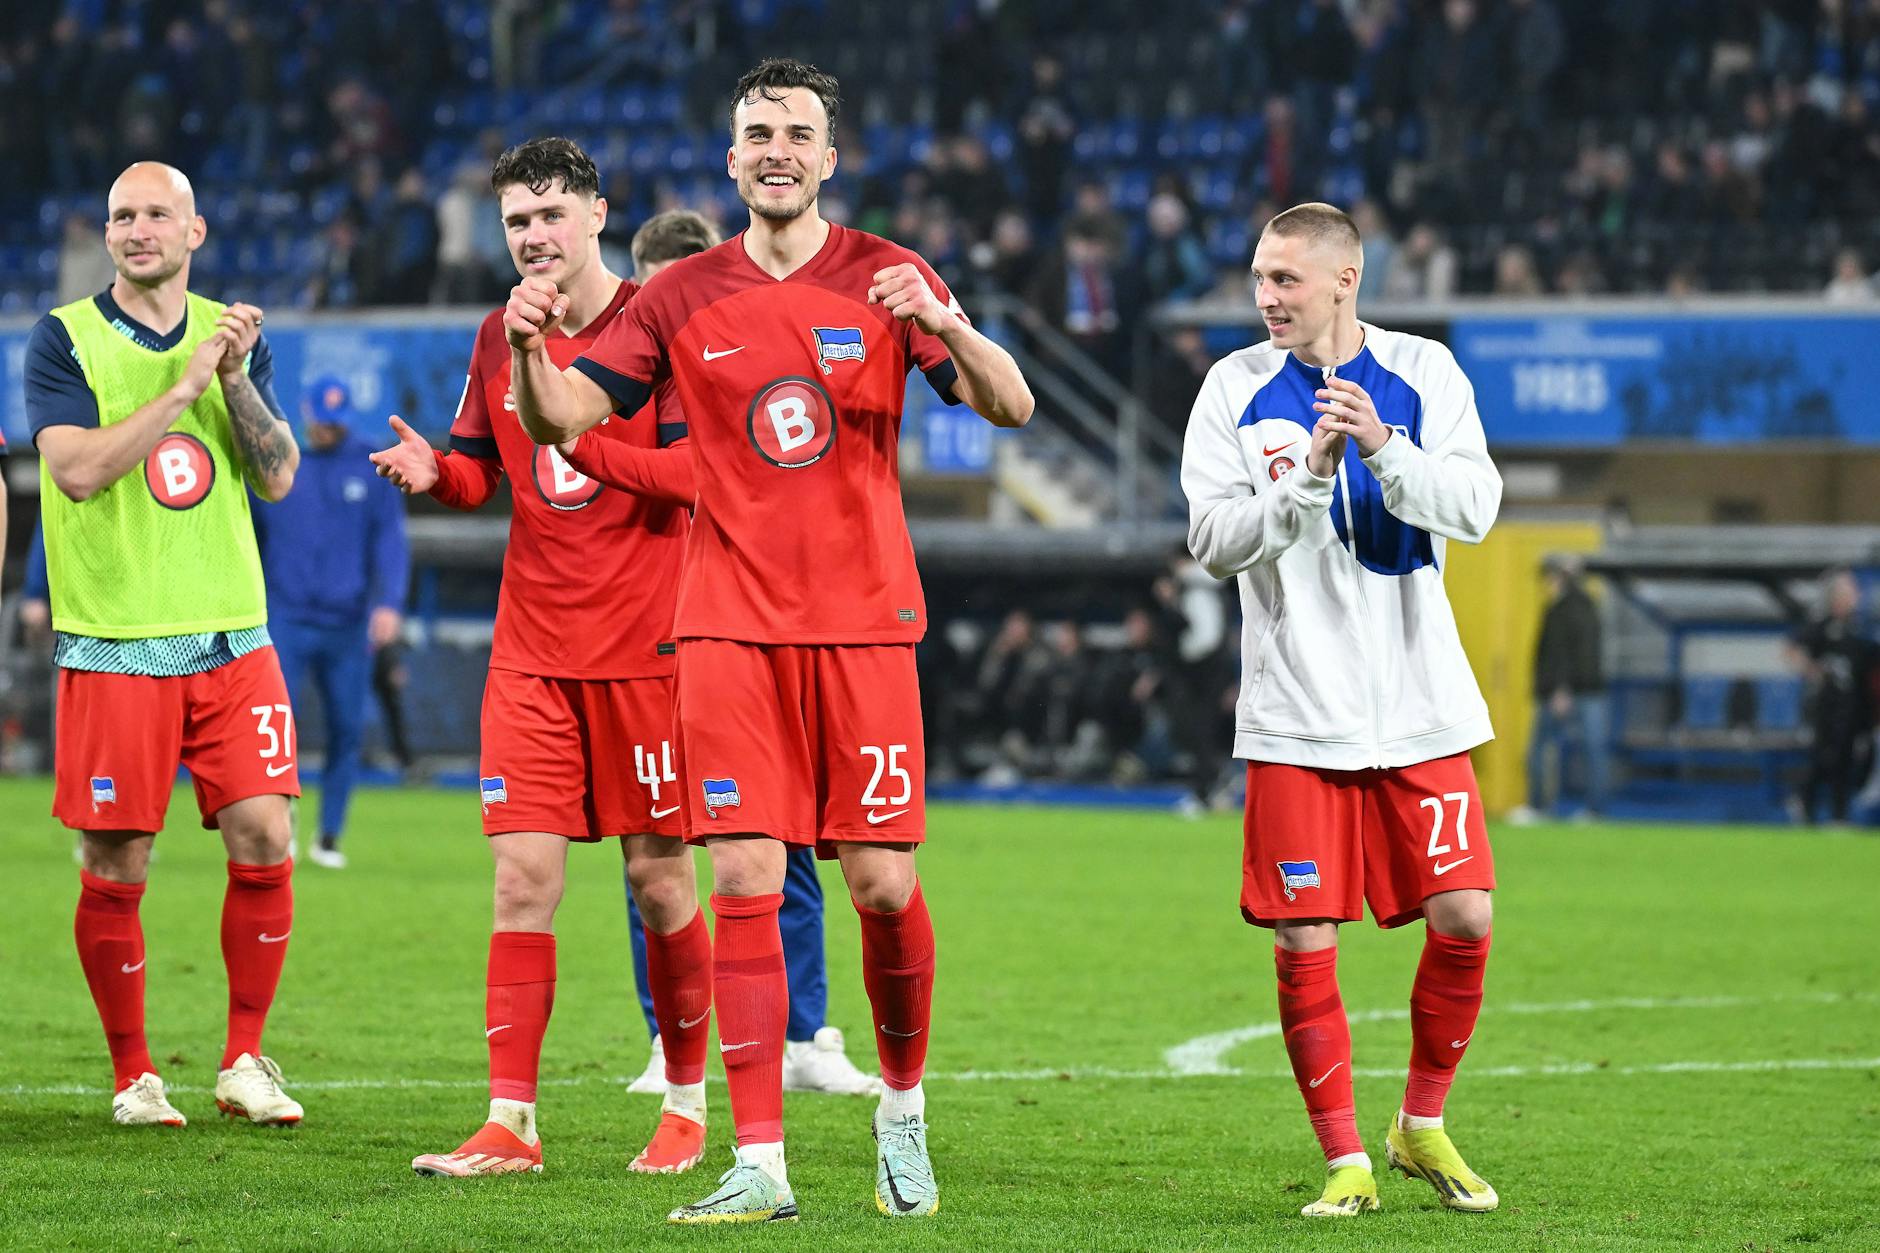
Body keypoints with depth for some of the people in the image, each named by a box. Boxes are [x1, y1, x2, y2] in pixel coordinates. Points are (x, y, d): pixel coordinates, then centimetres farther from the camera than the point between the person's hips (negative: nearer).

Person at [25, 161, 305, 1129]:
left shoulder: (230, 335, 11)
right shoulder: (63, 340, -1)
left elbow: (278, 476, 4)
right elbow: (77, 468, -15)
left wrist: (237, 378, -11)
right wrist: (184, 386, -18)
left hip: (231, 640, 3)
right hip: (114, 646, -3)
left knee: (264, 844, -5)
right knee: (116, 870, -1)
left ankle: (244, 1064, 9)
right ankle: (133, 1077, 12)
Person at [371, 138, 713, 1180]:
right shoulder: (499, 339, 10)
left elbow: (695, 471, -12)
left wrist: (582, 439, -25)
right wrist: (436, 471, -3)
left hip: (646, 645, -4)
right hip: (532, 654, 4)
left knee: (658, 876, 2)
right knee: (522, 878, -3)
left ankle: (687, 1102, 18)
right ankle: (509, 1124, -4)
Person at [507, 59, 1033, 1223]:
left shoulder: (887, 278, 3)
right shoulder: (685, 298, 6)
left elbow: (1012, 405, -6)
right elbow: (563, 417, 4)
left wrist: (948, 326, -25)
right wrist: (530, 347, -18)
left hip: (863, 623, -1)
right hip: (731, 625, 1)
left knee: (884, 884, -2)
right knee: (744, 882, -7)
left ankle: (904, 1108, 22)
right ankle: (760, 1166, -4)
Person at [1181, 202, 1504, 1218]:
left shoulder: (1423, 373, 3)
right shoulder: (1236, 388, 2)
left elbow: (1475, 506, -8)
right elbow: (1213, 541, -6)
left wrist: (1383, 451, -23)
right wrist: (1307, 479, -20)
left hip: (1418, 704, 1)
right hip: (1296, 715, -1)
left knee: (1461, 917, -5)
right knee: (1303, 943, -4)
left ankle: (1422, 1126, 16)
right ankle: (1344, 1160, 7)